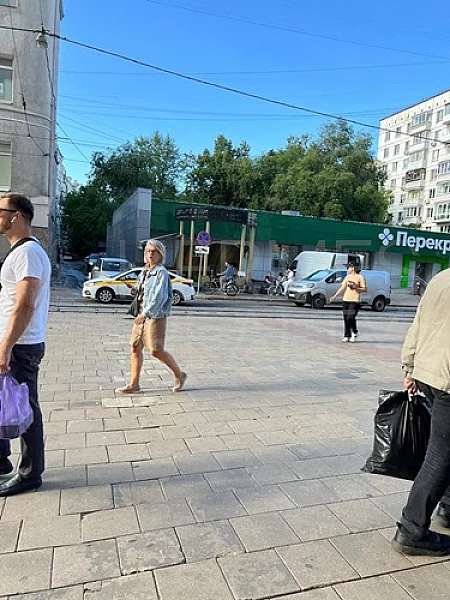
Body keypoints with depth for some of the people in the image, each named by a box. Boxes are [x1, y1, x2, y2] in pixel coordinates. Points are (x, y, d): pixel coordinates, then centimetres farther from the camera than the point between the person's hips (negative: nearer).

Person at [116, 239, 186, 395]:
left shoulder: (161, 272, -13)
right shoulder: (144, 272, 12)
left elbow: (160, 296, -22)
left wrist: (145, 313, -25)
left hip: (156, 317, -8)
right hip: (142, 315, 8)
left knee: (156, 351, -5)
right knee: (135, 347, 6)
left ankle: (179, 375, 15)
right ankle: (134, 384, 15)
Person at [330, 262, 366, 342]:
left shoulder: (360, 277, 0)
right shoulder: (347, 277, 17)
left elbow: (365, 289, -2)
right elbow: (342, 288, 17)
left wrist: (356, 287, -15)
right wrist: (335, 296, 10)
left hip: (355, 301, -6)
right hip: (346, 300, 6)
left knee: (350, 318, -15)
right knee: (346, 319, 4)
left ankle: (354, 333, 10)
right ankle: (347, 336, 12)